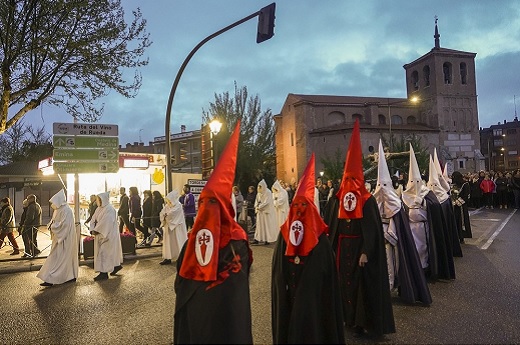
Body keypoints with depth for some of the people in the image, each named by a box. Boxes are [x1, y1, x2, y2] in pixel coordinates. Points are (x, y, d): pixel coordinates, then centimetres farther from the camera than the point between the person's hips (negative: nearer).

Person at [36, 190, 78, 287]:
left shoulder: (65, 210, -17)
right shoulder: (60, 209, 13)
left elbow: (64, 224, -25)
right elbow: (56, 221, 17)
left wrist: (52, 226, -13)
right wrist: (51, 225, -4)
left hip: (65, 238, -10)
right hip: (61, 238, 10)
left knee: (56, 258, -7)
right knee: (68, 257, 13)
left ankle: (50, 279, -3)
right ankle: (71, 276, 20)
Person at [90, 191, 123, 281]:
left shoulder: (109, 209, -18)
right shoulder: (99, 209, 9)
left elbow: (105, 222, -24)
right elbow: (93, 219, 5)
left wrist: (96, 230, -21)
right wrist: (92, 229, -10)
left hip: (108, 235, -8)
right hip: (100, 234, 8)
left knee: (104, 252, -6)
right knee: (110, 251, 17)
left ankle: (104, 273, 0)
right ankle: (117, 265, 30)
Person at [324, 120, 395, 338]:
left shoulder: (368, 201, -9)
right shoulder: (336, 201, 0)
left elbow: (372, 229, -11)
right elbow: (330, 227, 3)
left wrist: (366, 252, -18)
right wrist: (330, 250, 0)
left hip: (360, 248, -3)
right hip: (342, 249, 3)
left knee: (363, 285, 5)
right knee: (345, 283, 12)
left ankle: (365, 322, 22)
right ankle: (350, 319, 29)